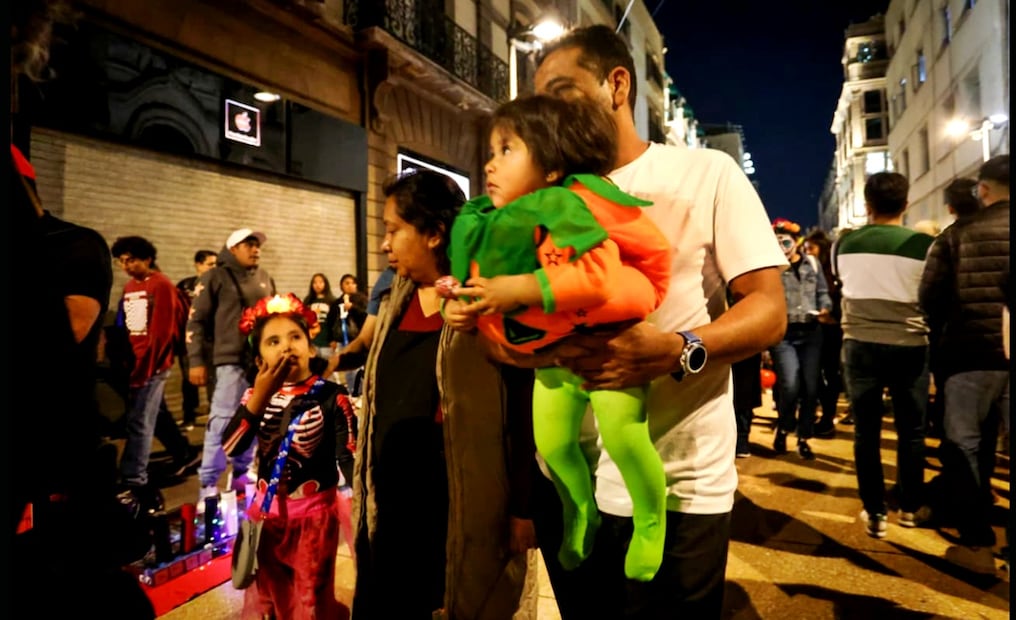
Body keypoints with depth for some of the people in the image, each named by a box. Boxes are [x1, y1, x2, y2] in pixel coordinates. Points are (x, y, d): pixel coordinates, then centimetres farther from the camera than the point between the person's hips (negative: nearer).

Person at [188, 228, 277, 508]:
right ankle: (208, 484, 3)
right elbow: (196, 321, -4)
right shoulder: (215, 277, -2)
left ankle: (242, 474, 24)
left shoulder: (265, 278, 14)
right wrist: (196, 361, -9)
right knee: (222, 419, -6)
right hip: (232, 359, -5)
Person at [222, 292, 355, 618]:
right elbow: (230, 448, -15)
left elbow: (349, 457, -17)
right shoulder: (255, 395, -3)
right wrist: (259, 397, -24)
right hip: (266, 509, 4)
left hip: (314, 511, -4)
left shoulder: (331, 396, -16)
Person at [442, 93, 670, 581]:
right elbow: (482, 294, 6)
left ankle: (651, 521, 13)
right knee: (552, 442, 10)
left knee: (622, 434, -18)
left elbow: (599, 274, -42)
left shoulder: (567, 209, -27)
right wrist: (462, 307, -17)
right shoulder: (488, 227, -4)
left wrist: (520, 289, -40)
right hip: (551, 353, 7)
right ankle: (581, 512, 39)